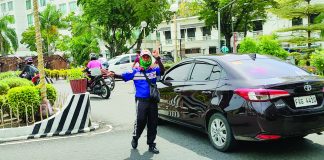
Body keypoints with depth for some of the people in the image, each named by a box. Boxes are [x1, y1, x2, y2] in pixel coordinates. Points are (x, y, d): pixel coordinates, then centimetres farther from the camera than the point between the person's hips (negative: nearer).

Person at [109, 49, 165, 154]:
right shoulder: (135, 71, 4)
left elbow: (162, 71, -13)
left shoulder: (154, 70, 6)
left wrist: (158, 59, -24)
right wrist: (113, 75, -21)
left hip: (153, 100, 3)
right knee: (140, 121, -9)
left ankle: (151, 144, 20)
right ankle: (135, 138, 20)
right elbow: (123, 76, -3)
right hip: (141, 100, -2)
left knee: (153, 123, 7)